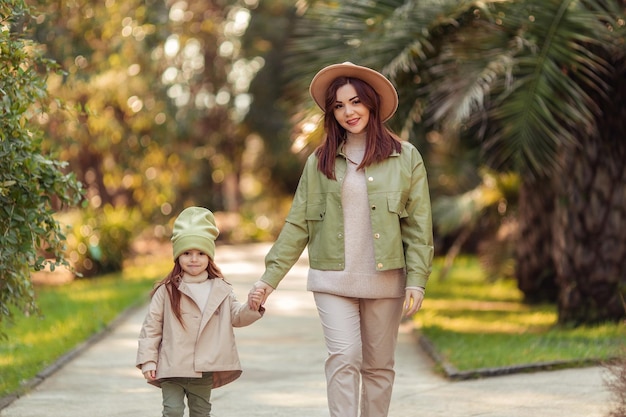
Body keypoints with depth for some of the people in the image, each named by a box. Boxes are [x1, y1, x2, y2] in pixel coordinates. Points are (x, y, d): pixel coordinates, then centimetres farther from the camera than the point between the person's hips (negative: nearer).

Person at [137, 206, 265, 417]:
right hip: (172, 368, -3)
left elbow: (236, 317, 6)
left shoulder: (221, 290, 5)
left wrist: (251, 307, -15)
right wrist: (148, 361, -7)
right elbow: (151, 326, -3)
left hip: (205, 370, 3)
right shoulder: (167, 291, -4)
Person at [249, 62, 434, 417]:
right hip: (333, 280, 0)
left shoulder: (405, 157, 3)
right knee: (344, 357, -13)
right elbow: (298, 224, 7)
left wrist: (417, 280, -8)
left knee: (378, 366, 7)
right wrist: (271, 277, 1)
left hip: (385, 279, 0)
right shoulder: (321, 161, 6)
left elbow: (419, 225, 1)